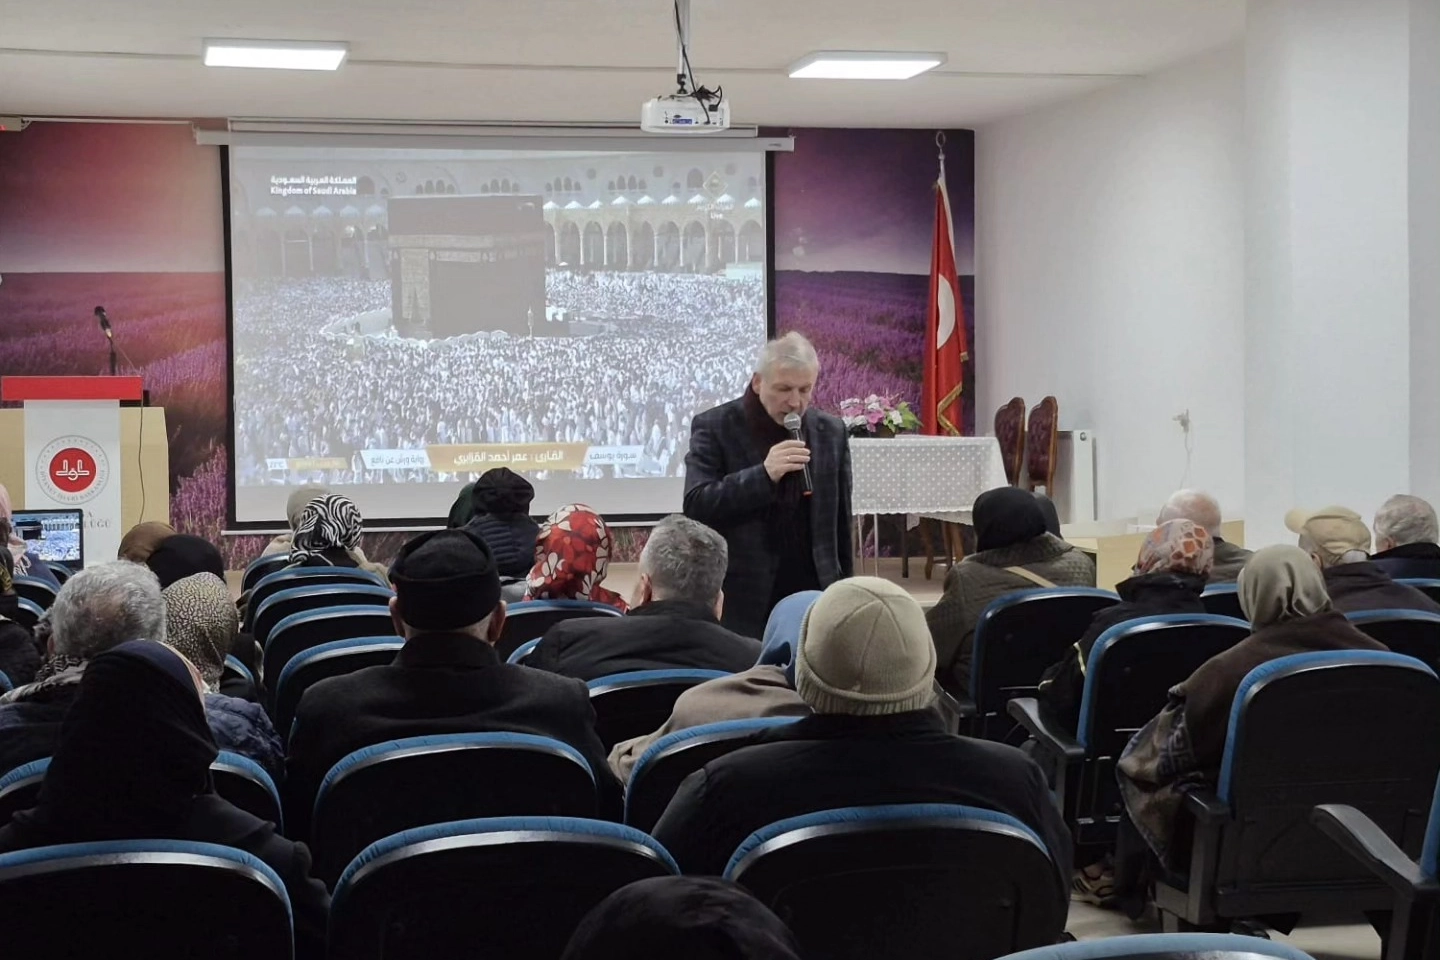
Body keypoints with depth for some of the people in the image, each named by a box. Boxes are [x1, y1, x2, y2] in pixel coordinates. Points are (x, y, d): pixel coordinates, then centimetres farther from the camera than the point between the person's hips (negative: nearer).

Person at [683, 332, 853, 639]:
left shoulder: (831, 432, 9)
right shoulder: (714, 428, -3)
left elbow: (841, 522, 14)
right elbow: (696, 506, -13)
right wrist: (764, 474, -23)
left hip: (812, 595, 3)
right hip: (741, 602, -3)